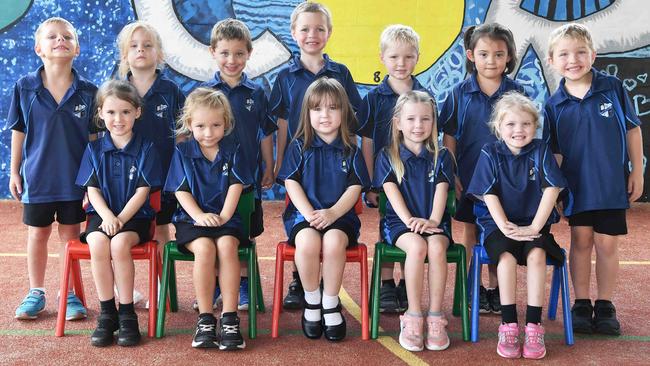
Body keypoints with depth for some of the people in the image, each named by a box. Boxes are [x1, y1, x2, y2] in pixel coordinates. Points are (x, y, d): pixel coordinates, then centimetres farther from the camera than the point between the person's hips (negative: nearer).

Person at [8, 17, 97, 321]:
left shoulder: (88, 91, -5)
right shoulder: (24, 88, -4)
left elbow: (93, 136, 0)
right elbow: (18, 132, 3)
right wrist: (14, 171, 4)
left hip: (75, 178, 0)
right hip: (37, 175, 1)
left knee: (70, 234, 10)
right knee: (37, 234, 13)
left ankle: (69, 294, 23)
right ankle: (36, 293, 29)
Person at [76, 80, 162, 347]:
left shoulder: (146, 149, 0)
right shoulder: (95, 149, 8)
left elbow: (142, 191, -5)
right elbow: (92, 190, 3)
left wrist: (121, 219, -17)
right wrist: (107, 216, -16)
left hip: (135, 216, -2)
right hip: (102, 214, 2)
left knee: (119, 244, -33)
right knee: (97, 243, -30)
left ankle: (127, 314, -18)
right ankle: (107, 313, -16)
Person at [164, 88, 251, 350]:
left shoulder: (231, 152, 8)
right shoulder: (182, 152, 5)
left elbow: (236, 186, 1)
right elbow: (181, 191, 0)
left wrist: (224, 216, -14)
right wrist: (199, 216, -16)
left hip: (226, 218, 1)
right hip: (192, 219, -1)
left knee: (226, 245, -31)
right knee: (204, 248, -31)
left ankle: (229, 318, -29)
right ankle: (205, 319, -22)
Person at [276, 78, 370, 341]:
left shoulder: (350, 150, 9)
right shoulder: (299, 147, 8)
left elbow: (355, 188, 2)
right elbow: (292, 183, 1)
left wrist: (332, 213, -16)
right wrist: (309, 214, -15)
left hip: (340, 214, 0)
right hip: (303, 213, 0)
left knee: (334, 241, -33)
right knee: (308, 241, -33)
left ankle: (331, 304, -14)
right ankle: (311, 301, -10)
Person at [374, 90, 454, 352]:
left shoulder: (441, 157, 10)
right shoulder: (388, 157, 6)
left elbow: (441, 191, -1)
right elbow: (392, 192, -5)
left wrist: (432, 220, -18)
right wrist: (410, 220, -20)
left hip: (434, 222, 1)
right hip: (400, 221, -1)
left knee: (437, 248, -33)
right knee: (417, 246, -34)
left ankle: (435, 317, -23)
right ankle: (413, 316, -25)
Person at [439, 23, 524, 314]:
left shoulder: (517, 93, -2)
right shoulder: (460, 93, -3)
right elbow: (449, 137, 0)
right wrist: (451, 174, -5)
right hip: (469, 177, 0)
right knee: (470, 230, 10)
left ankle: (496, 289, 23)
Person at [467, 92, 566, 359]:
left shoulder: (540, 151, 0)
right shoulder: (490, 153, -1)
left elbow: (551, 190, -7)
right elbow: (489, 195, -5)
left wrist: (535, 227, -15)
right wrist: (505, 227, -17)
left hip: (534, 223, 1)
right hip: (499, 223, -1)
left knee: (536, 255, -29)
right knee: (506, 256, -29)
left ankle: (533, 326, -23)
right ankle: (508, 326, -22)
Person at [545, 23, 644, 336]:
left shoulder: (613, 88, -6)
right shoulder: (554, 105, -3)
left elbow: (632, 130, 2)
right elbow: (554, 152, 2)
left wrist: (637, 172, 0)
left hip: (612, 183, -1)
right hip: (577, 186, 1)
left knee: (607, 244, 5)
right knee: (581, 242, 9)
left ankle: (605, 306, 20)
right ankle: (581, 304, 21)